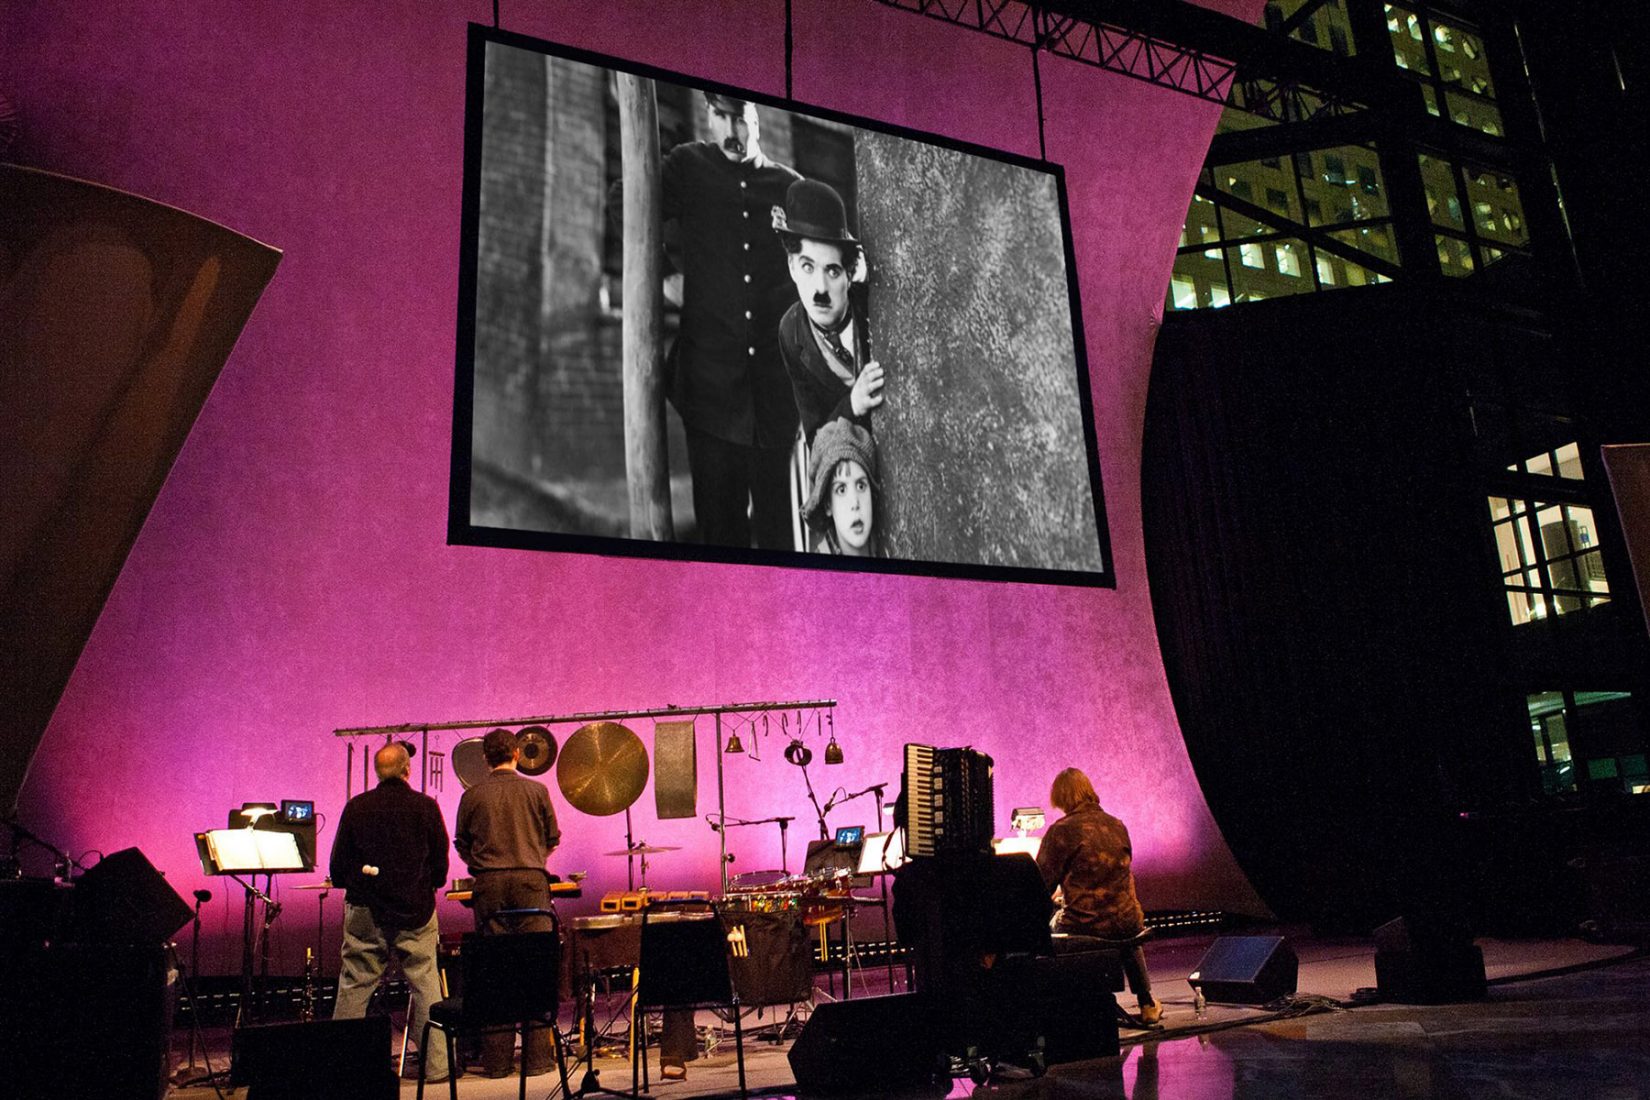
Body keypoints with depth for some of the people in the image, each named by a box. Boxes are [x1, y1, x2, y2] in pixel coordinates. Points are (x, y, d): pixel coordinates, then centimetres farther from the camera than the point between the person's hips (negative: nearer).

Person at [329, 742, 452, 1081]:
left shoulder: (356, 807, -1)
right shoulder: (426, 807, -4)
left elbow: (337, 867, 2)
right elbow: (440, 865, 0)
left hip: (365, 913, 1)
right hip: (416, 912, -1)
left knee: (353, 989, 9)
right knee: (426, 988, 5)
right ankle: (436, 1064, 8)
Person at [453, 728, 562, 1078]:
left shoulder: (473, 796, 4)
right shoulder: (536, 790, 2)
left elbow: (462, 847, 10)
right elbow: (552, 839, 8)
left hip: (489, 884, 1)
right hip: (530, 881, -1)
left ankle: (496, 1061, 8)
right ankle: (536, 1057, 3)